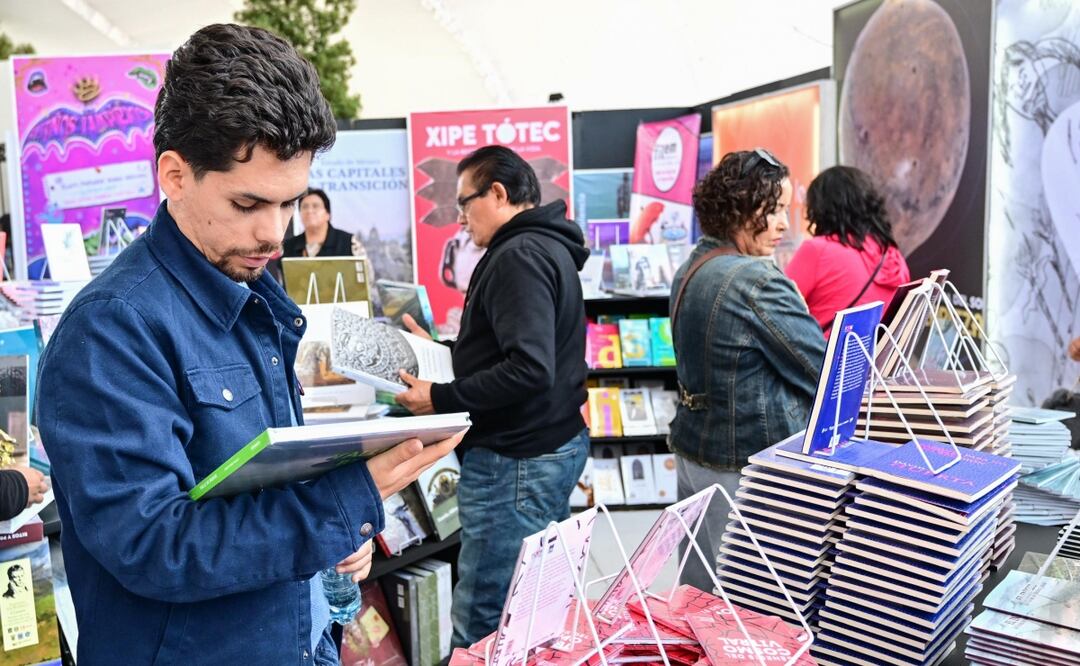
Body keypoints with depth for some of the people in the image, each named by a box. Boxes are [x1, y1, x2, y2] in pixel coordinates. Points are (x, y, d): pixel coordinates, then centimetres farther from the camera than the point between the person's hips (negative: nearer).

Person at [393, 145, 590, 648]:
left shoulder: (519, 256, -15)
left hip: (517, 459, -11)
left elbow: (529, 371, -26)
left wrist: (439, 399, -19)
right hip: (556, 443, 11)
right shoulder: (546, 246, 16)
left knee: (482, 628, -3)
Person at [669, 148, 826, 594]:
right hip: (747, 469, -9)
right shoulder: (758, 282, -22)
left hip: (694, 453, 9)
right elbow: (826, 373, -15)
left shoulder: (692, 268, 7)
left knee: (699, 593, 19)